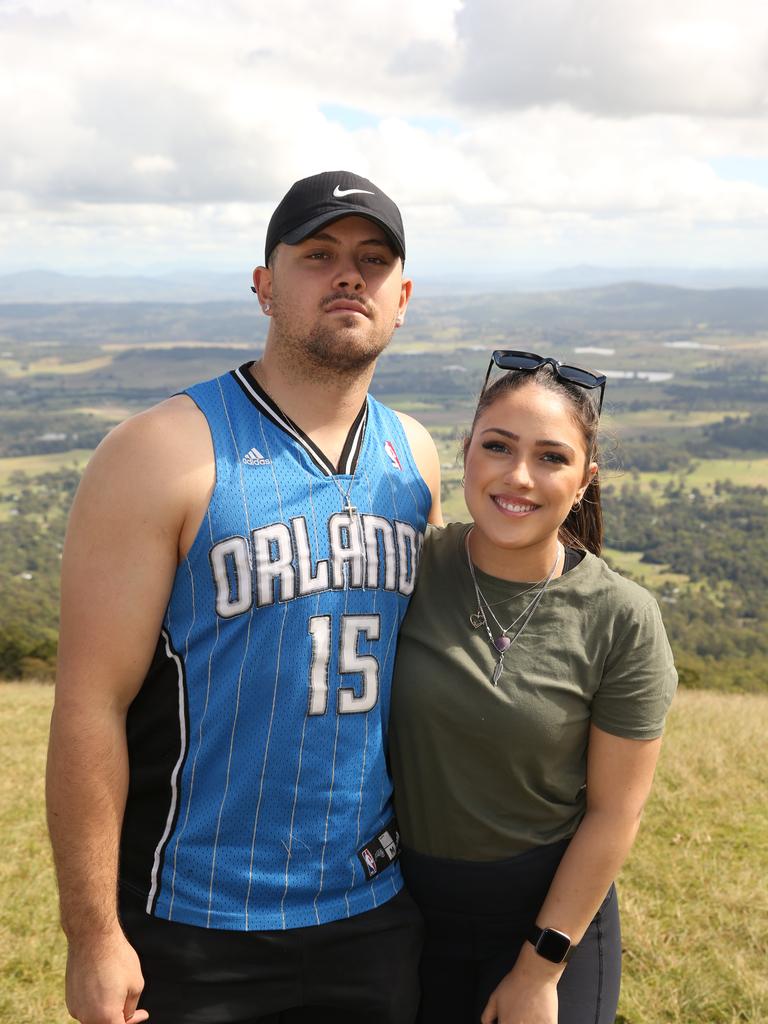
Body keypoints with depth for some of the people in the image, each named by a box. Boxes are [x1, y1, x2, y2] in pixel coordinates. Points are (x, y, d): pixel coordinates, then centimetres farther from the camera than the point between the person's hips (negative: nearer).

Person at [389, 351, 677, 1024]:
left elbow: (613, 812, -10)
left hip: (550, 903, -2)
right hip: (408, 899, 2)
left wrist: (541, 967, -8)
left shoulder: (622, 620, -16)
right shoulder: (410, 569, -12)